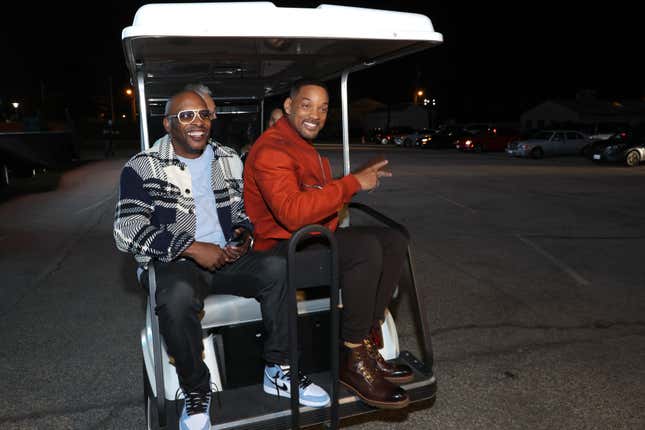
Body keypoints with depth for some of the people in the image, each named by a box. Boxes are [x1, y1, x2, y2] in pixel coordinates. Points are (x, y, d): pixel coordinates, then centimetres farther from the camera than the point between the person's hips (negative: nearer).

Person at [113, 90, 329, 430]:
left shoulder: (229, 160, 12)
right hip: (172, 263, -3)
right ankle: (196, 391, -11)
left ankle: (278, 370, -8)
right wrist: (192, 248, -18)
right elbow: (127, 231, -10)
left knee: (277, 267, -25)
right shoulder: (143, 167, -2)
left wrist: (245, 236, -4)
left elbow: (243, 210, 21)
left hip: (226, 257, 4)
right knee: (178, 297, -38)